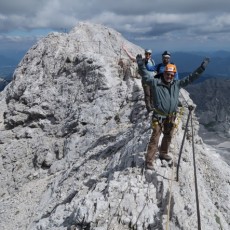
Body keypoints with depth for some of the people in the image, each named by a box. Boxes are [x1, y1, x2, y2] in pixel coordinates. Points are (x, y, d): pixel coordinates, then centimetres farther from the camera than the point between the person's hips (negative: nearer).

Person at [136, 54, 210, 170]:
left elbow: (190, 77, 8)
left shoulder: (177, 84, 4)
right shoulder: (156, 83, -8)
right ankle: (149, 160, 3)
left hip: (171, 117, 6)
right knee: (155, 138, -4)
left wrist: (201, 68, 6)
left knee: (168, 137, 21)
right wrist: (141, 65, -26)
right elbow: (146, 76, -13)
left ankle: (163, 153, 43)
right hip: (159, 117, -5)